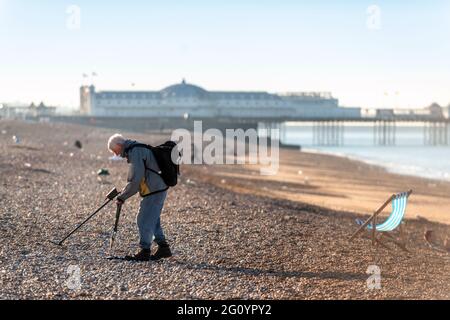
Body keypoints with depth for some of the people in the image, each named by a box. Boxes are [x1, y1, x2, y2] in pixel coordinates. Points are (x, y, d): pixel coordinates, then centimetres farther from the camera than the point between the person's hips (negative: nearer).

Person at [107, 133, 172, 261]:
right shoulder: (137, 149, 16)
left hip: (154, 191, -10)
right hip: (159, 189, 10)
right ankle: (163, 248, 21)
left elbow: (135, 180, -21)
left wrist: (123, 197, -12)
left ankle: (145, 252, 3)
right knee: (153, 220, 16)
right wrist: (123, 192, 13)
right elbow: (136, 177, 22)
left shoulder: (136, 153, -17)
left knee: (144, 220, -4)